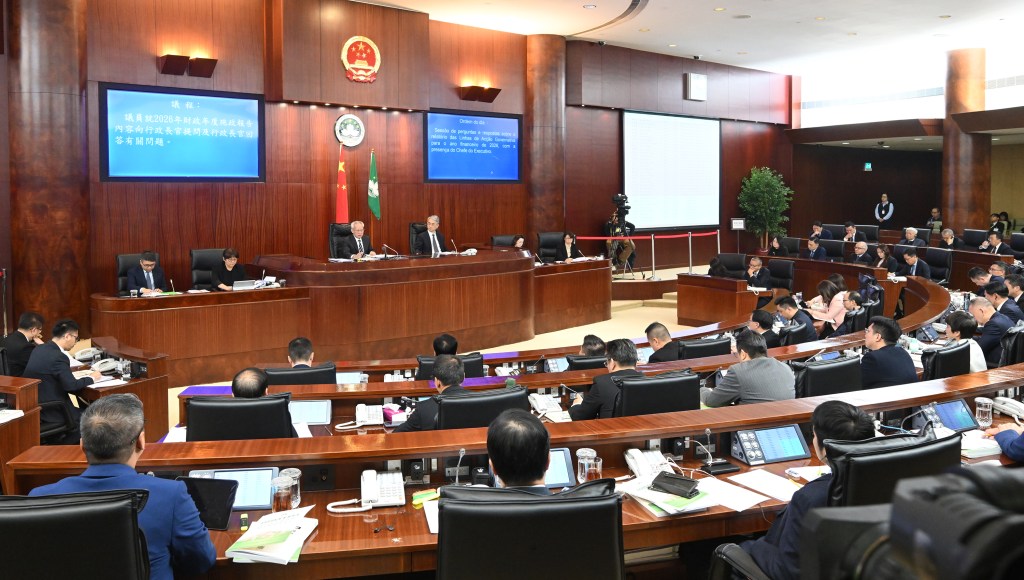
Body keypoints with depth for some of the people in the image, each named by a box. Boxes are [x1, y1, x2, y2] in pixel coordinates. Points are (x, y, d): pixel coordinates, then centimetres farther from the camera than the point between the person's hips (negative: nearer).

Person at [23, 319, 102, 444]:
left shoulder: (38, 349, 6)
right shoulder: (58, 357, -21)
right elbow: (71, 386, -23)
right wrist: (91, 378, -7)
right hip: (50, 413, -9)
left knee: (81, 412, 20)